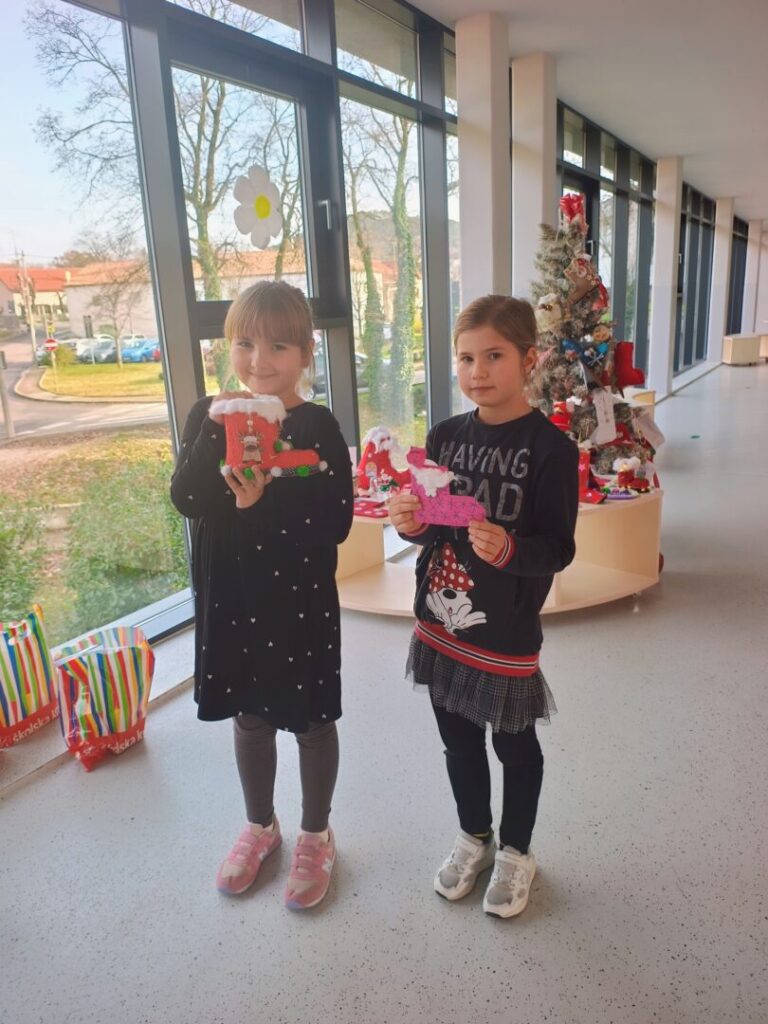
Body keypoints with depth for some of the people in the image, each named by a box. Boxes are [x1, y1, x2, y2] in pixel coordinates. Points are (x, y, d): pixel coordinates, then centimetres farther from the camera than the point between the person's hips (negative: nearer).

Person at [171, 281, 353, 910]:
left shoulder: (317, 426, -11)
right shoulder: (208, 416, -1)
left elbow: (337, 523, -17)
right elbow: (187, 500, -14)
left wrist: (263, 504, -27)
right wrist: (217, 430, -25)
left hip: (301, 600, -3)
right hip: (230, 598, 4)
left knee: (311, 720, 13)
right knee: (248, 716, 20)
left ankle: (316, 836, 38)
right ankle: (260, 826, 45)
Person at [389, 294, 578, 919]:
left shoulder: (550, 447, -15)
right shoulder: (445, 437, 0)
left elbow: (558, 549, -15)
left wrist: (507, 549, -33)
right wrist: (412, 523, -13)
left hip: (506, 634, -5)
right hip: (441, 624, 5)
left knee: (514, 746, 17)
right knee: (459, 740, 22)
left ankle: (516, 852, 42)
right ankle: (475, 837, 47)